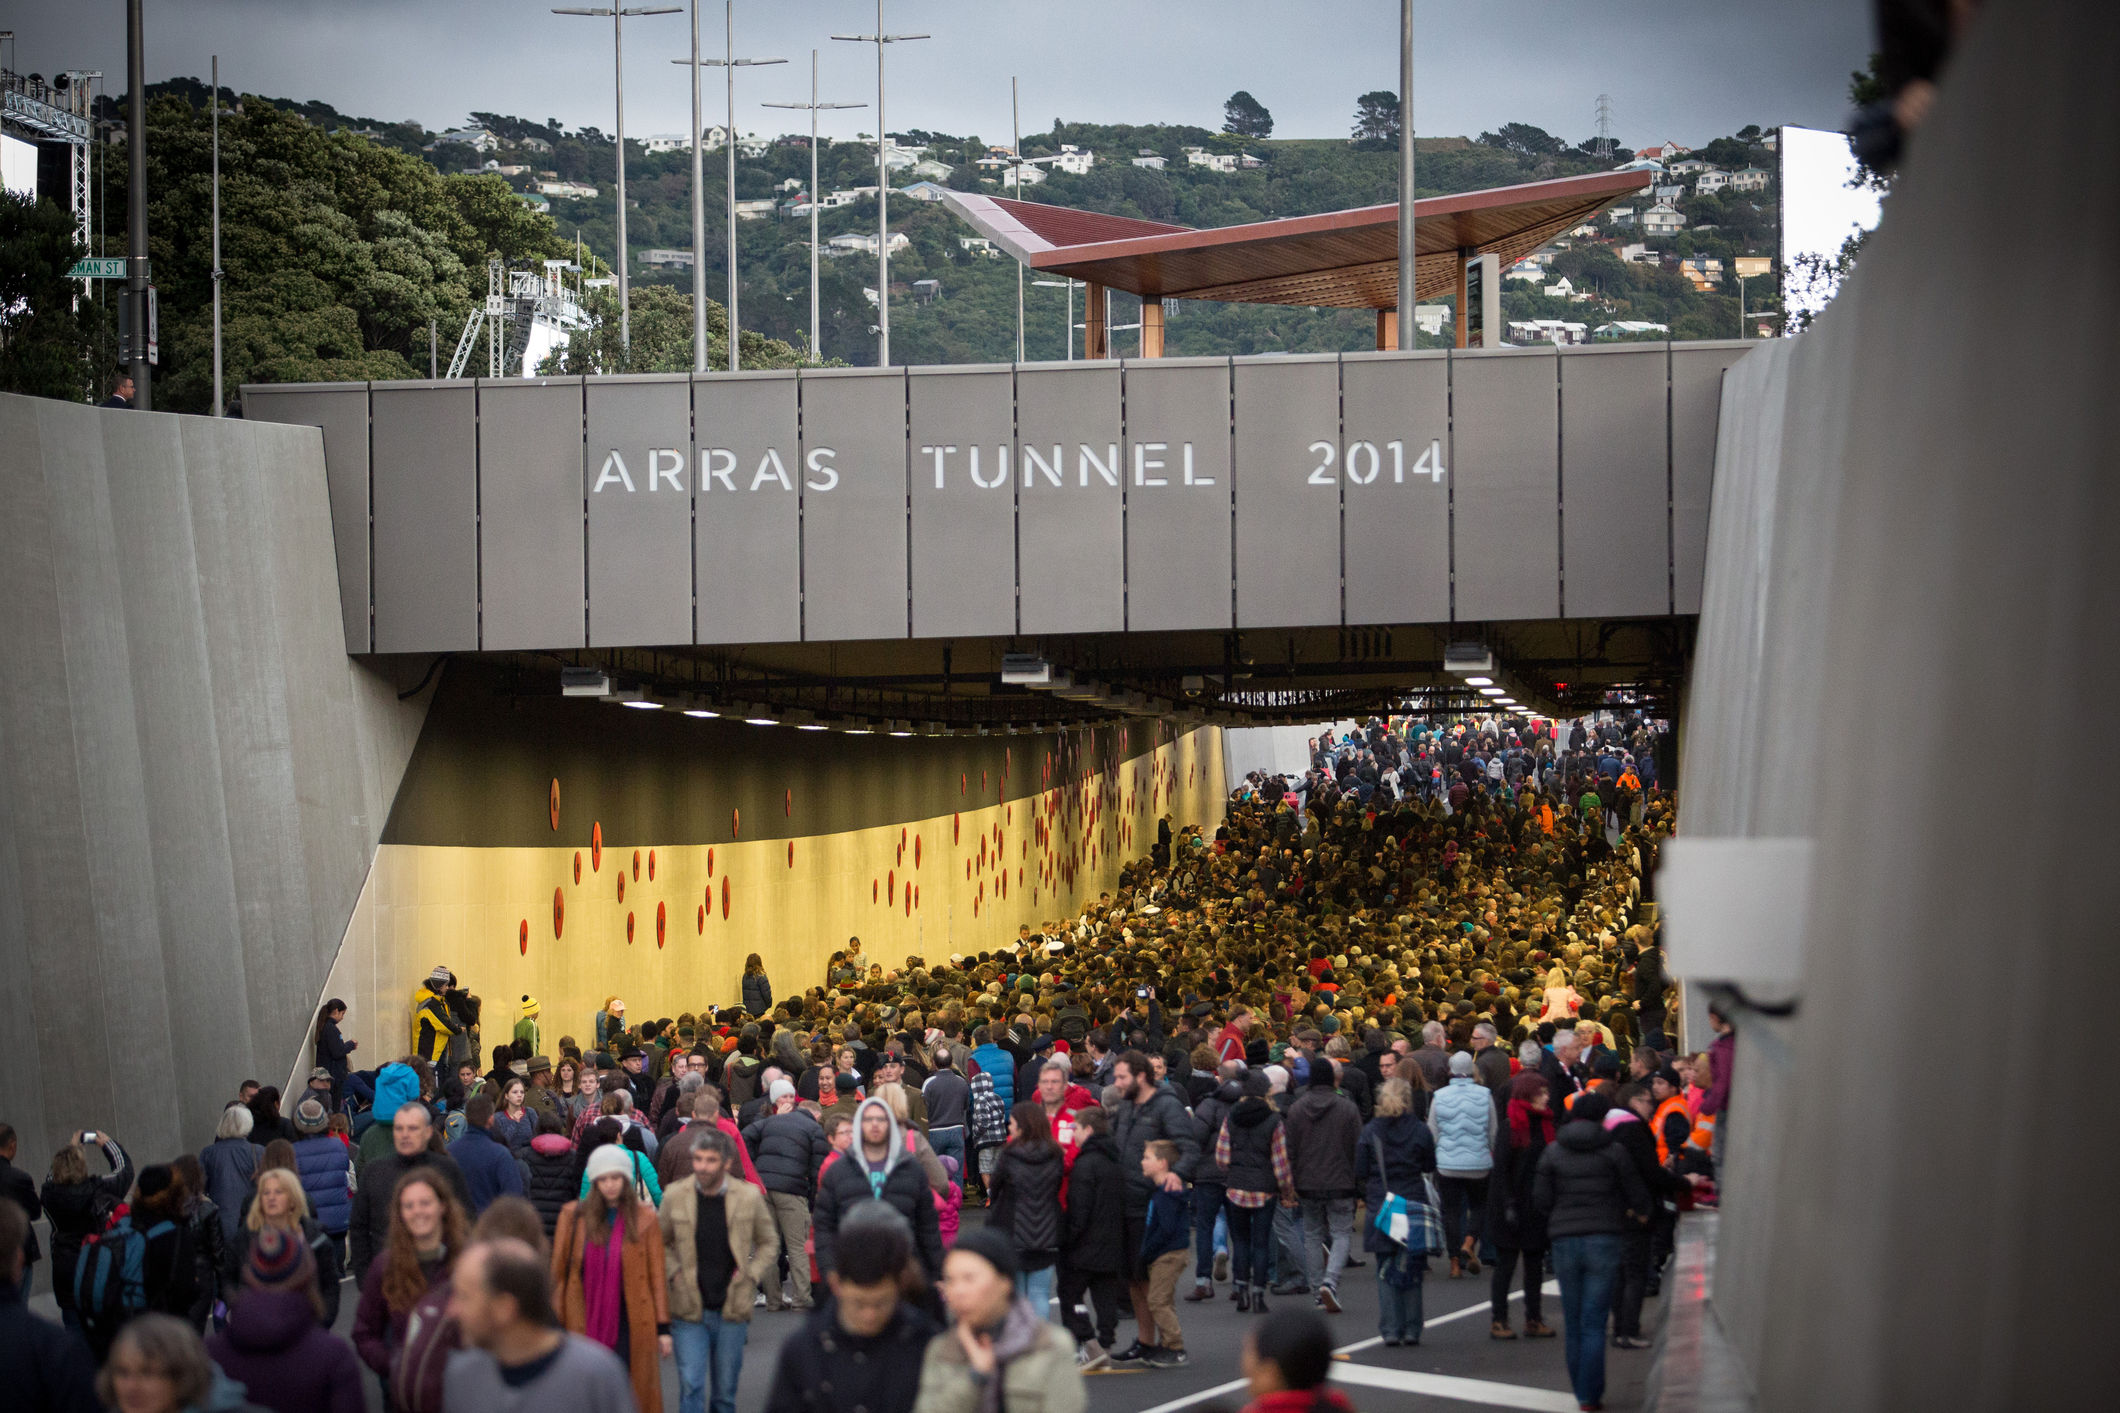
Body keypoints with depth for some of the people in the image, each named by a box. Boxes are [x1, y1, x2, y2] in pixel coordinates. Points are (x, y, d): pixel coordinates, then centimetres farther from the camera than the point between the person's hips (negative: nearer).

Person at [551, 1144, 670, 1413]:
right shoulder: (573, 1216, 3)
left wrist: (663, 1327, 2)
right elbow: (558, 1271, 7)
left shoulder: (644, 1219, 2)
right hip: (585, 1325, 1)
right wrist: (555, 1323, 4)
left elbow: (657, 1275, 5)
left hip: (631, 1326, -1)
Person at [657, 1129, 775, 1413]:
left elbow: (769, 1243, 10)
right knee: (691, 1386, -9)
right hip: (688, 1310, -1)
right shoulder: (675, 1195, -4)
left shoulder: (749, 1196, -4)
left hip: (732, 1310, 1)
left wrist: (751, 1275, -3)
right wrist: (673, 1273, -4)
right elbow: (660, 1243, 11)